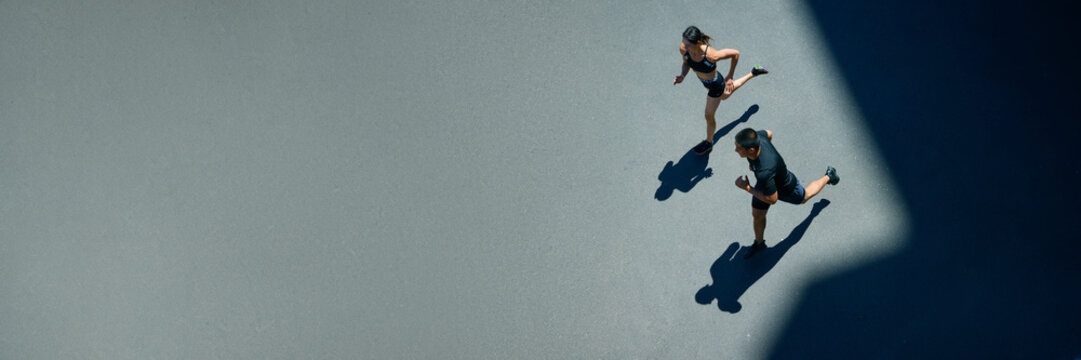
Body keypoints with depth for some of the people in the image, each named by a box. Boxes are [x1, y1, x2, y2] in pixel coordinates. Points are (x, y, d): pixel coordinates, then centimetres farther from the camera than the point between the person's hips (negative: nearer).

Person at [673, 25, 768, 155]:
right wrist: (682, 75, -24)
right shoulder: (683, 49, -29)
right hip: (704, 81, 6)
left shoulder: (711, 55, -43)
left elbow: (735, 53, -25)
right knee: (725, 96, 37)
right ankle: (753, 73, 57)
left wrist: (729, 77, -18)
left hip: (715, 85, -6)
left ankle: (708, 143, 45)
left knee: (709, 116, 13)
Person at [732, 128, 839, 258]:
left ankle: (828, 176, 56)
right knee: (757, 215, 20)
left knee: (804, 197, 31)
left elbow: (772, 200, -35)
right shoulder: (756, 137, -33)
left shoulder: (764, 172, -51)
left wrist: (747, 188, -32)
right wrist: (754, 161, 1)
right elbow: (769, 133, -5)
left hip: (786, 188, -5)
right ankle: (759, 243, 48)